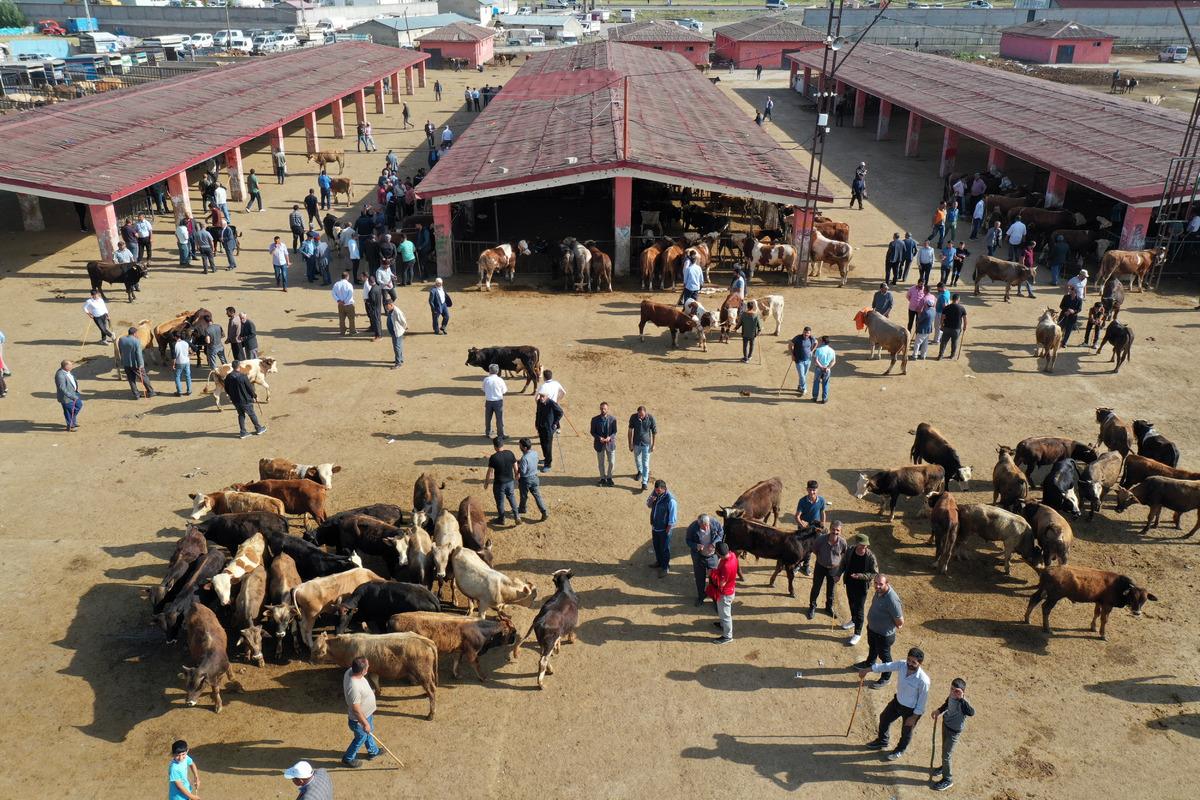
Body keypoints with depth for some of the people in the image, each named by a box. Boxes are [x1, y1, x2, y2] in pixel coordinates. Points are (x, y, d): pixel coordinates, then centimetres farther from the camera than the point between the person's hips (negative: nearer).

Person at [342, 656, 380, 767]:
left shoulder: (350, 671, -19)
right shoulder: (354, 688, -44)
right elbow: (356, 710, -33)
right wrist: (365, 723, -20)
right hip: (360, 718, -8)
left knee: (368, 732, 31)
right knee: (361, 738, 20)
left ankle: (373, 751, 55)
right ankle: (348, 758, 44)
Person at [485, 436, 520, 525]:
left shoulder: (493, 457, -19)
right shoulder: (510, 453, -8)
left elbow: (489, 472, -13)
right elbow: (515, 468, 1)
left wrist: (486, 482, 2)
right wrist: (516, 477, 18)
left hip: (499, 483, -4)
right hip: (510, 481, 4)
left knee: (500, 501, 14)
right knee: (512, 498, 23)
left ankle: (501, 519, 28)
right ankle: (516, 516, 20)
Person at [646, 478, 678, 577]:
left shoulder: (670, 500, -29)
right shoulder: (654, 492, -8)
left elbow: (672, 518, -21)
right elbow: (648, 505, 6)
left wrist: (667, 531, -16)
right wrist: (650, 501, -17)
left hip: (664, 529, -7)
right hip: (655, 526, 7)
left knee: (664, 549, 10)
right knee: (656, 545, 24)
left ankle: (665, 567, 29)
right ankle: (659, 562, 47)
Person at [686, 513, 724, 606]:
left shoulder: (715, 523, -24)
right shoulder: (692, 528, -27)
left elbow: (721, 533, -4)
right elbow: (688, 540, -11)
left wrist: (714, 543, -20)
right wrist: (696, 546, -31)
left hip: (712, 555, 1)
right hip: (698, 556, -1)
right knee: (699, 577, 15)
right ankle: (700, 597, 37)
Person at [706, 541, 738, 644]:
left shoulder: (726, 566, -41)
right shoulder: (731, 554, -16)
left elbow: (721, 584, -31)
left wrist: (713, 573, -20)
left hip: (725, 593, -9)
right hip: (729, 588, 9)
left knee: (725, 613, 13)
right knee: (724, 611, 32)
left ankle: (727, 636, 32)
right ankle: (723, 624, 56)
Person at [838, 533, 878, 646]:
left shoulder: (870, 557, -24)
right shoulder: (850, 551, -13)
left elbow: (874, 573, -16)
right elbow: (843, 563, 6)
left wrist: (860, 576, -28)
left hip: (861, 586, -5)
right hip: (850, 583, 5)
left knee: (859, 610, 4)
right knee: (851, 603, 27)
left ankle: (857, 633, 19)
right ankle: (853, 620, 54)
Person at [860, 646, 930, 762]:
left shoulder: (923, 680, -36)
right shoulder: (902, 665, -21)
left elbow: (922, 700, -23)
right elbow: (887, 666, -5)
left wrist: (914, 717, -13)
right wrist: (867, 670, 3)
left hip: (912, 709, -6)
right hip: (898, 701, 6)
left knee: (906, 731, 21)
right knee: (884, 718, 25)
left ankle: (900, 751, 53)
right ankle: (882, 742, 54)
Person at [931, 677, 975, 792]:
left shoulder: (962, 703, -36)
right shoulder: (951, 696, -14)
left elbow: (971, 713, -57)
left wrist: (962, 699, -57)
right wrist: (939, 710, 8)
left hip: (954, 731, -7)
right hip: (945, 724, 7)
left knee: (946, 755, 7)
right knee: (944, 748, 28)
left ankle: (948, 780, 27)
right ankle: (944, 767, 53)